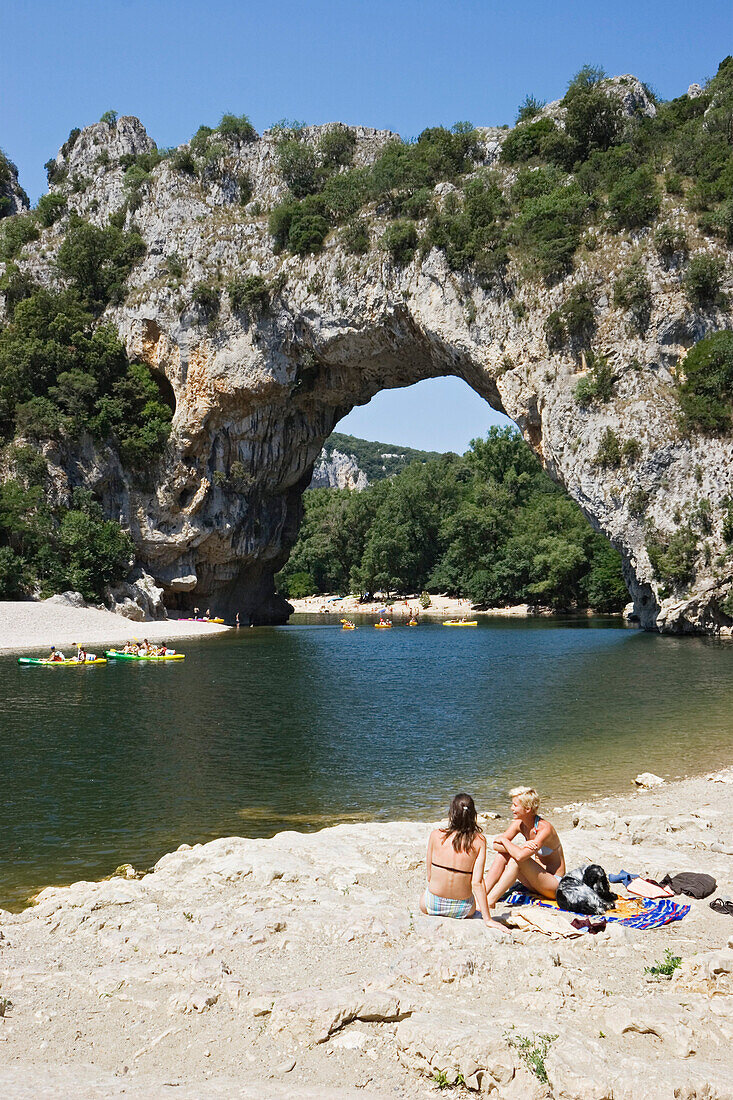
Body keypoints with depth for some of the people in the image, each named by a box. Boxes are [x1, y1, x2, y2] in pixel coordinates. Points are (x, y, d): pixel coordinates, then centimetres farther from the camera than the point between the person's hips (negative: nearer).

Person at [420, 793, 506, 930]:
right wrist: (487, 919, -9)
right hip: (462, 910, 1)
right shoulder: (479, 841, -13)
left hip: (433, 906, -1)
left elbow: (429, 876, -2)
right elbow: (477, 882, -15)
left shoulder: (436, 835, -11)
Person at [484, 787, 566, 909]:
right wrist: (520, 847, -26)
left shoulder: (545, 828, -25)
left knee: (517, 859, -28)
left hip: (555, 884, -8)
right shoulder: (519, 823, -2)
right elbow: (496, 845, -10)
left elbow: (520, 856, -35)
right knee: (502, 854, -9)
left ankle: (490, 900, -25)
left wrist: (504, 840, -17)